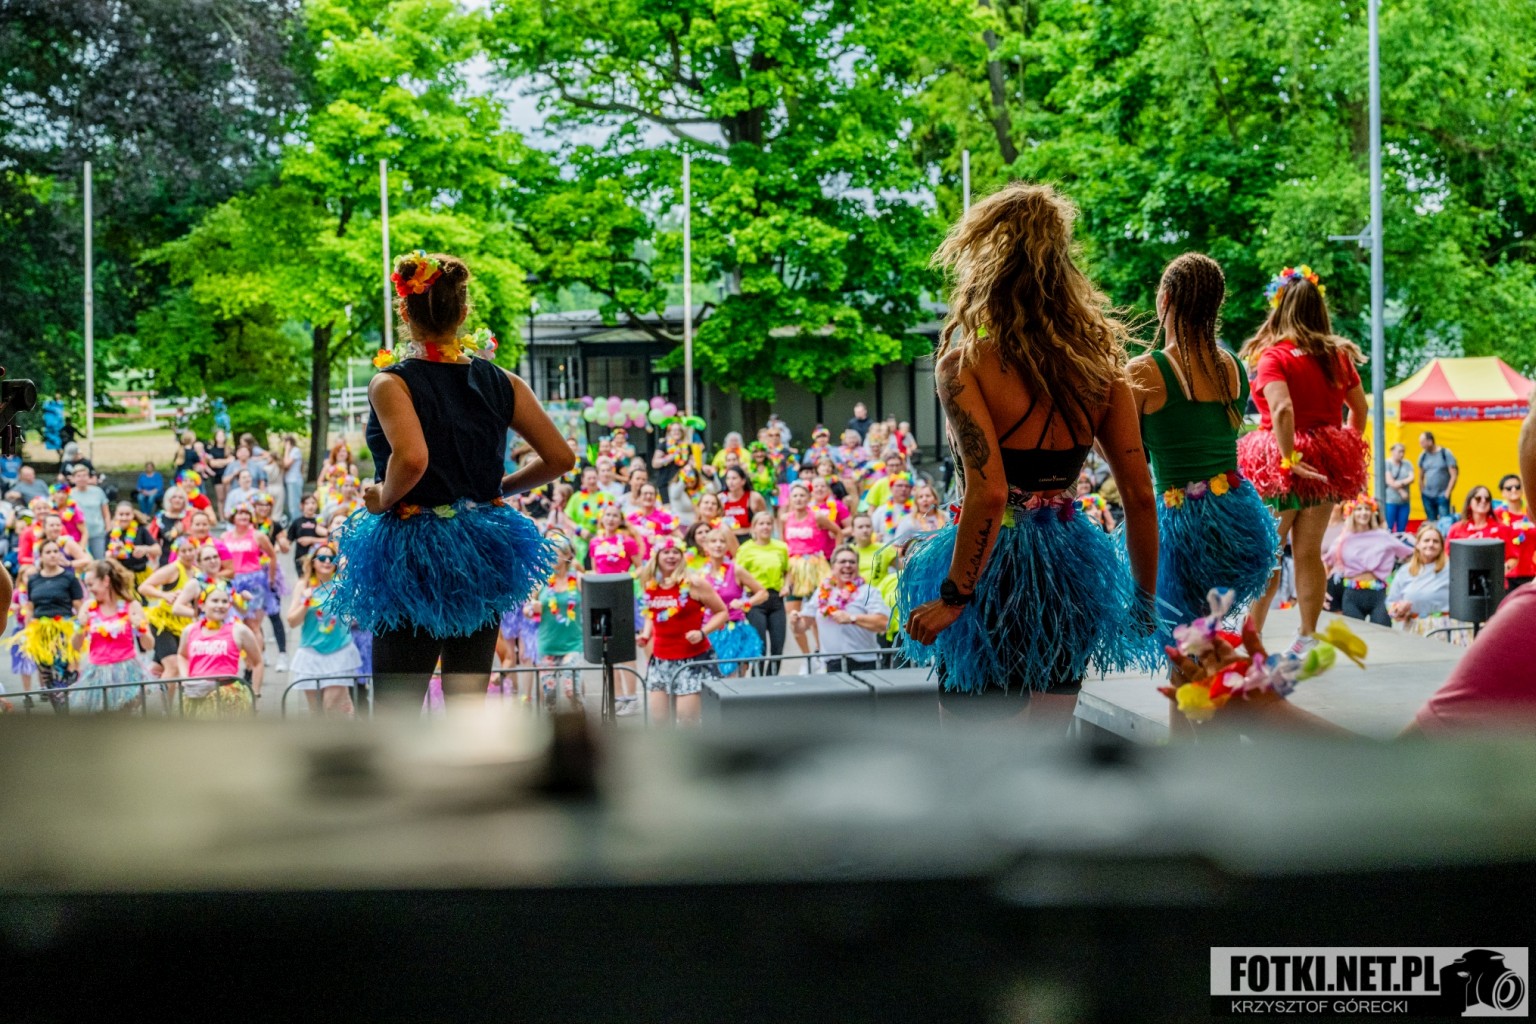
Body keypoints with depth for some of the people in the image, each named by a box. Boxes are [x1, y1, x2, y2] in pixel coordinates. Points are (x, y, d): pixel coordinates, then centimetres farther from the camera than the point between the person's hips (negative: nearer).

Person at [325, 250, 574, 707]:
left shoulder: (392, 384, -12)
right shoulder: (501, 384, 2)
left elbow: (412, 459, -30)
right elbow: (560, 457, 3)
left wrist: (383, 497, -11)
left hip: (412, 555, -5)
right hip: (483, 552, 5)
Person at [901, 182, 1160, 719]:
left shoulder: (967, 363, -13)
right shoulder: (1098, 360, 2)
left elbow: (989, 494, -23)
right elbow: (1140, 496, 2)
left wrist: (953, 598, -15)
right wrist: (1144, 601, 12)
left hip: (996, 573, -5)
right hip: (1069, 568, 5)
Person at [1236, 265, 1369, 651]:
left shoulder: (1273, 356, -13)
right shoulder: (1338, 355, 5)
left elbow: (1282, 409, -27)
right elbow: (1360, 409, 12)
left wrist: (1289, 458, -22)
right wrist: (1346, 452, 21)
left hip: (1281, 463, -5)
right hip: (1328, 462, 5)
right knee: (1309, 552, 12)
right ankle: (1308, 637, 13)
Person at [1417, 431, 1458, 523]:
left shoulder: (1445, 454, -5)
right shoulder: (1423, 456, 8)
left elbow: (1454, 475, -7)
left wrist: (1447, 492, -10)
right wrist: (1421, 492, 6)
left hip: (1442, 496, -5)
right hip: (1427, 496, 5)